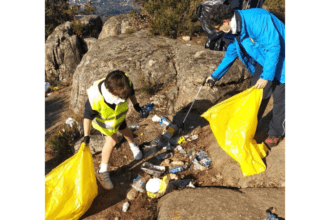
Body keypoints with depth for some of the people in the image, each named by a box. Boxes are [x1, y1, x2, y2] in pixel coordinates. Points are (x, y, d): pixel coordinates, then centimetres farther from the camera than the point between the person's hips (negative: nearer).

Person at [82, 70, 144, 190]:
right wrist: (86, 135, -24)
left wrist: (136, 105, 6)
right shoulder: (95, 99, -45)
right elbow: (88, 116, -28)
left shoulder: (125, 85, -35)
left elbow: (131, 93, -10)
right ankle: (103, 171, 13)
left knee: (125, 130, 25)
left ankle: (133, 145, 61)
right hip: (102, 120, -4)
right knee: (112, 140, -7)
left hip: (119, 114, 4)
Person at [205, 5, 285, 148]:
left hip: (279, 61, -7)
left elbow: (274, 46, -31)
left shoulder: (257, 19, -30)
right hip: (263, 60, 8)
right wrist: (215, 76, 12)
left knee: (279, 99, 3)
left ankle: (275, 134, 22)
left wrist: (266, 76, -33)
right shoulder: (235, 29, -3)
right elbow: (231, 53, 10)